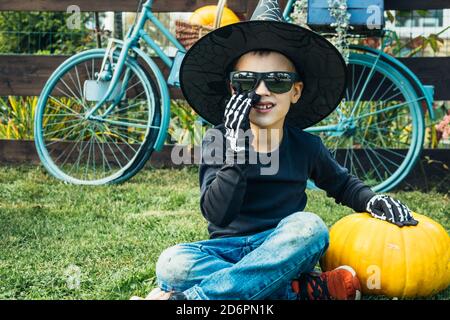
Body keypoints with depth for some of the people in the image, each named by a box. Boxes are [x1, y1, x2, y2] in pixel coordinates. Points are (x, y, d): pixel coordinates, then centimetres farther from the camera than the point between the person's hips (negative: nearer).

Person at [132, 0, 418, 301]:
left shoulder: (306, 146, 2)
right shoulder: (219, 139, -4)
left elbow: (342, 183, 22)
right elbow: (217, 214, -17)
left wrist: (372, 200, 0)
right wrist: (237, 147, -27)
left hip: (281, 251, 2)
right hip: (229, 249, -1)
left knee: (310, 226, -32)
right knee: (172, 263, -31)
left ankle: (188, 298, -31)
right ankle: (304, 290, -32)